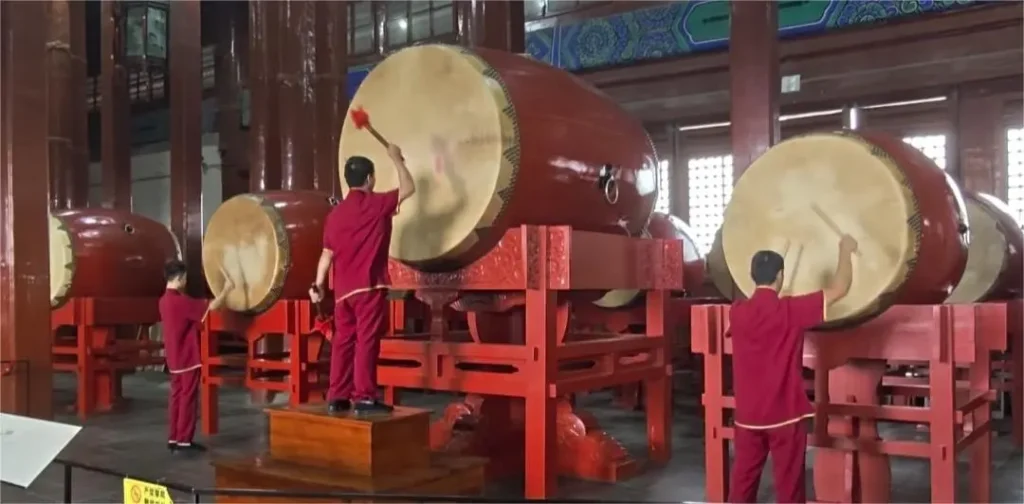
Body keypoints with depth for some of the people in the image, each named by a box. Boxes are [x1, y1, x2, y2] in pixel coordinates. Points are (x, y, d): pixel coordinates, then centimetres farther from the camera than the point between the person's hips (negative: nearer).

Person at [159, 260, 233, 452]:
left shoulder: (165, 300, 9)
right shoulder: (180, 301, -19)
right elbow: (211, 307, -20)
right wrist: (227, 288, -9)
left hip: (175, 358, 9)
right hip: (188, 358, -9)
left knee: (177, 396, 11)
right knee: (187, 397, -3)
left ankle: (173, 438, 14)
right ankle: (184, 440, 0)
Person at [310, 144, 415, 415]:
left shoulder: (335, 213, 10)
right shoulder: (377, 204, -4)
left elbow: (327, 254, 8)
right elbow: (408, 188, 6)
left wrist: (318, 284, 12)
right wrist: (397, 159, 16)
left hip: (343, 289, 6)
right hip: (369, 287, -5)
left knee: (343, 341, 10)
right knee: (366, 341, -5)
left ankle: (337, 397, 13)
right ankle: (364, 397, -5)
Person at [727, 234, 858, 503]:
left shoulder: (737, 312, -3)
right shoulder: (790, 310, -14)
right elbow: (839, 289, -9)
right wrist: (846, 250, 5)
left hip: (747, 415, 4)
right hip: (785, 415, -4)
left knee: (743, 480, 12)